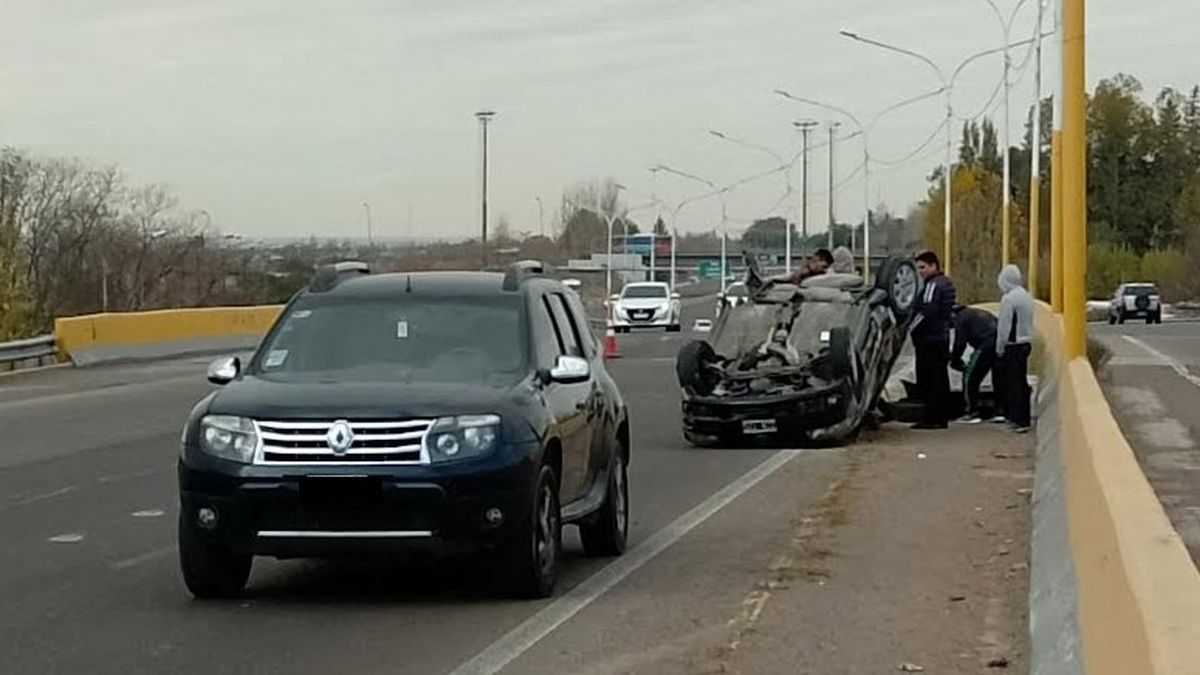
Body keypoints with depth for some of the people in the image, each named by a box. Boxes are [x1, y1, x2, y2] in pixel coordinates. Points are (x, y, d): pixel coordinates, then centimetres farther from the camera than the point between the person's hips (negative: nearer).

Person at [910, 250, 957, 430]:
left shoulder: (934, 285, -14)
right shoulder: (946, 283, 17)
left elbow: (926, 312, -23)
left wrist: (910, 328, -14)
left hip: (931, 339, -10)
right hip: (942, 337, 11)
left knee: (927, 380, -8)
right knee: (940, 380, 12)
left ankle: (932, 418, -9)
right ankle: (941, 418, 17)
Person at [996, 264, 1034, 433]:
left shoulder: (1008, 298, -16)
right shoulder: (1027, 296, 9)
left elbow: (1004, 326, -15)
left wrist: (1000, 348, -8)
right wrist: (1028, 339, 19)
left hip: (1012, 345, -8)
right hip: (1025, 343, 8)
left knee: (1012, 383, -3)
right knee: (1022, 381, 13)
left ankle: (1019, 420, -4)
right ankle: (1024, 418, 18)